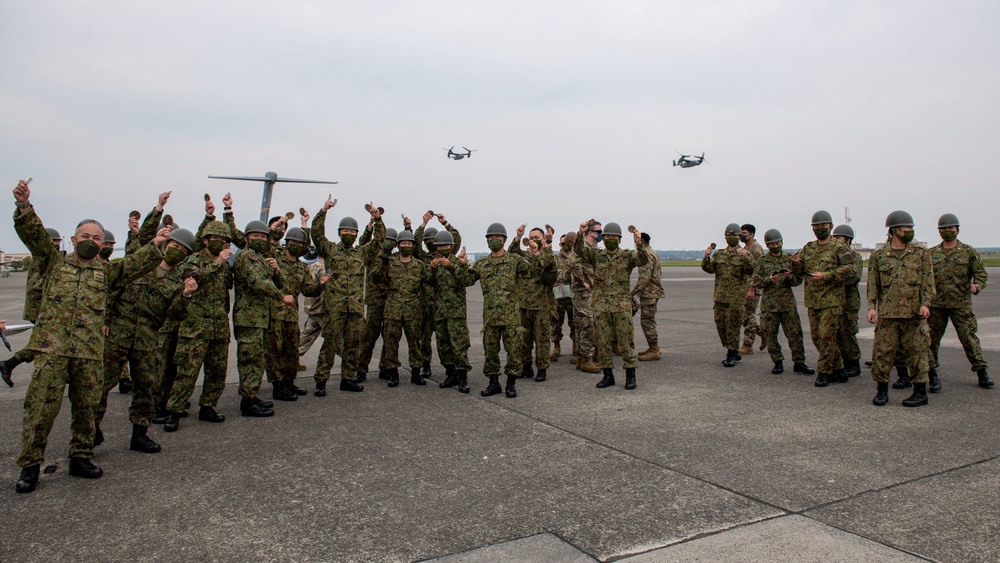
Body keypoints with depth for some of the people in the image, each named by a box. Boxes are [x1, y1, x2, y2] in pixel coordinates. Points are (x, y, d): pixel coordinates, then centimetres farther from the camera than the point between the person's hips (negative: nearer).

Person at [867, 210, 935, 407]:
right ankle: (881, 390, 14)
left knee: (917, 352, 4)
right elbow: (873, 283, 6)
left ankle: (920, 392, 14)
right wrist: (872, 306, -4)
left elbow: (928, 281, 3)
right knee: (882, 352, 1)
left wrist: (926, 304, -9)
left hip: (914, 313, 0)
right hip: (887, 313, 0)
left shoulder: (921, 254, 7)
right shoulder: (878, 256, 7)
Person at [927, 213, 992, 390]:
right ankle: (932, 374, 10)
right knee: (932, 338, 2)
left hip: (961, 304, -2)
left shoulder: (969, 252, 5)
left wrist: (976, 286, -16)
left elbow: (981, 273, 3)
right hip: (936, 304, 2)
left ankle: (982, 372, 11)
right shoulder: (931, 254, 10)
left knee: (969, 337, -1)